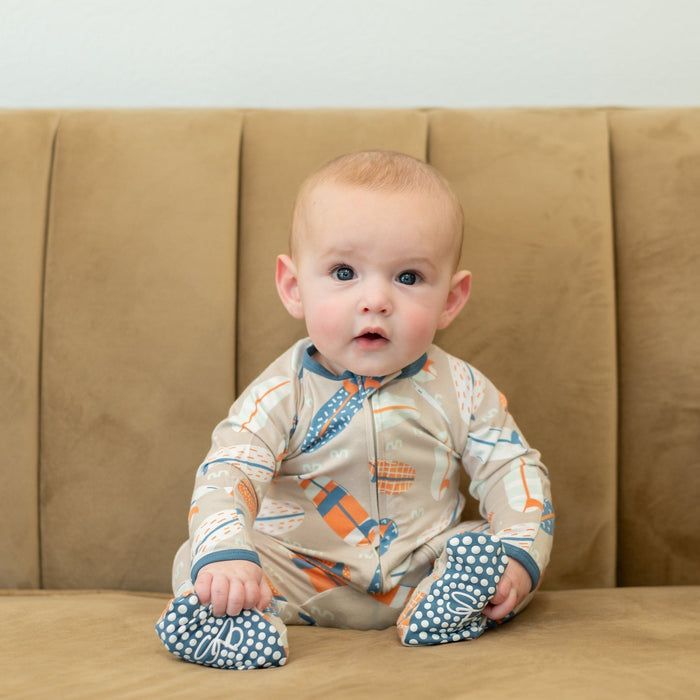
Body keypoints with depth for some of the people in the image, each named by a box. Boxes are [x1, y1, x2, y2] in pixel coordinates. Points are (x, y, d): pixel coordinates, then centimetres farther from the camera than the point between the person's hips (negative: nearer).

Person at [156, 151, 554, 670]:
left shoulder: (461, 392, -5)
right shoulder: (284, 392, -12)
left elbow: (515, 471, -3)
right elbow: (228, 470, -21)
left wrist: (520, 558, -21)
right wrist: (225, 556, -41)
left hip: (420, 567, 2)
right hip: (301, 575, -2)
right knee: (198, 561, -20)